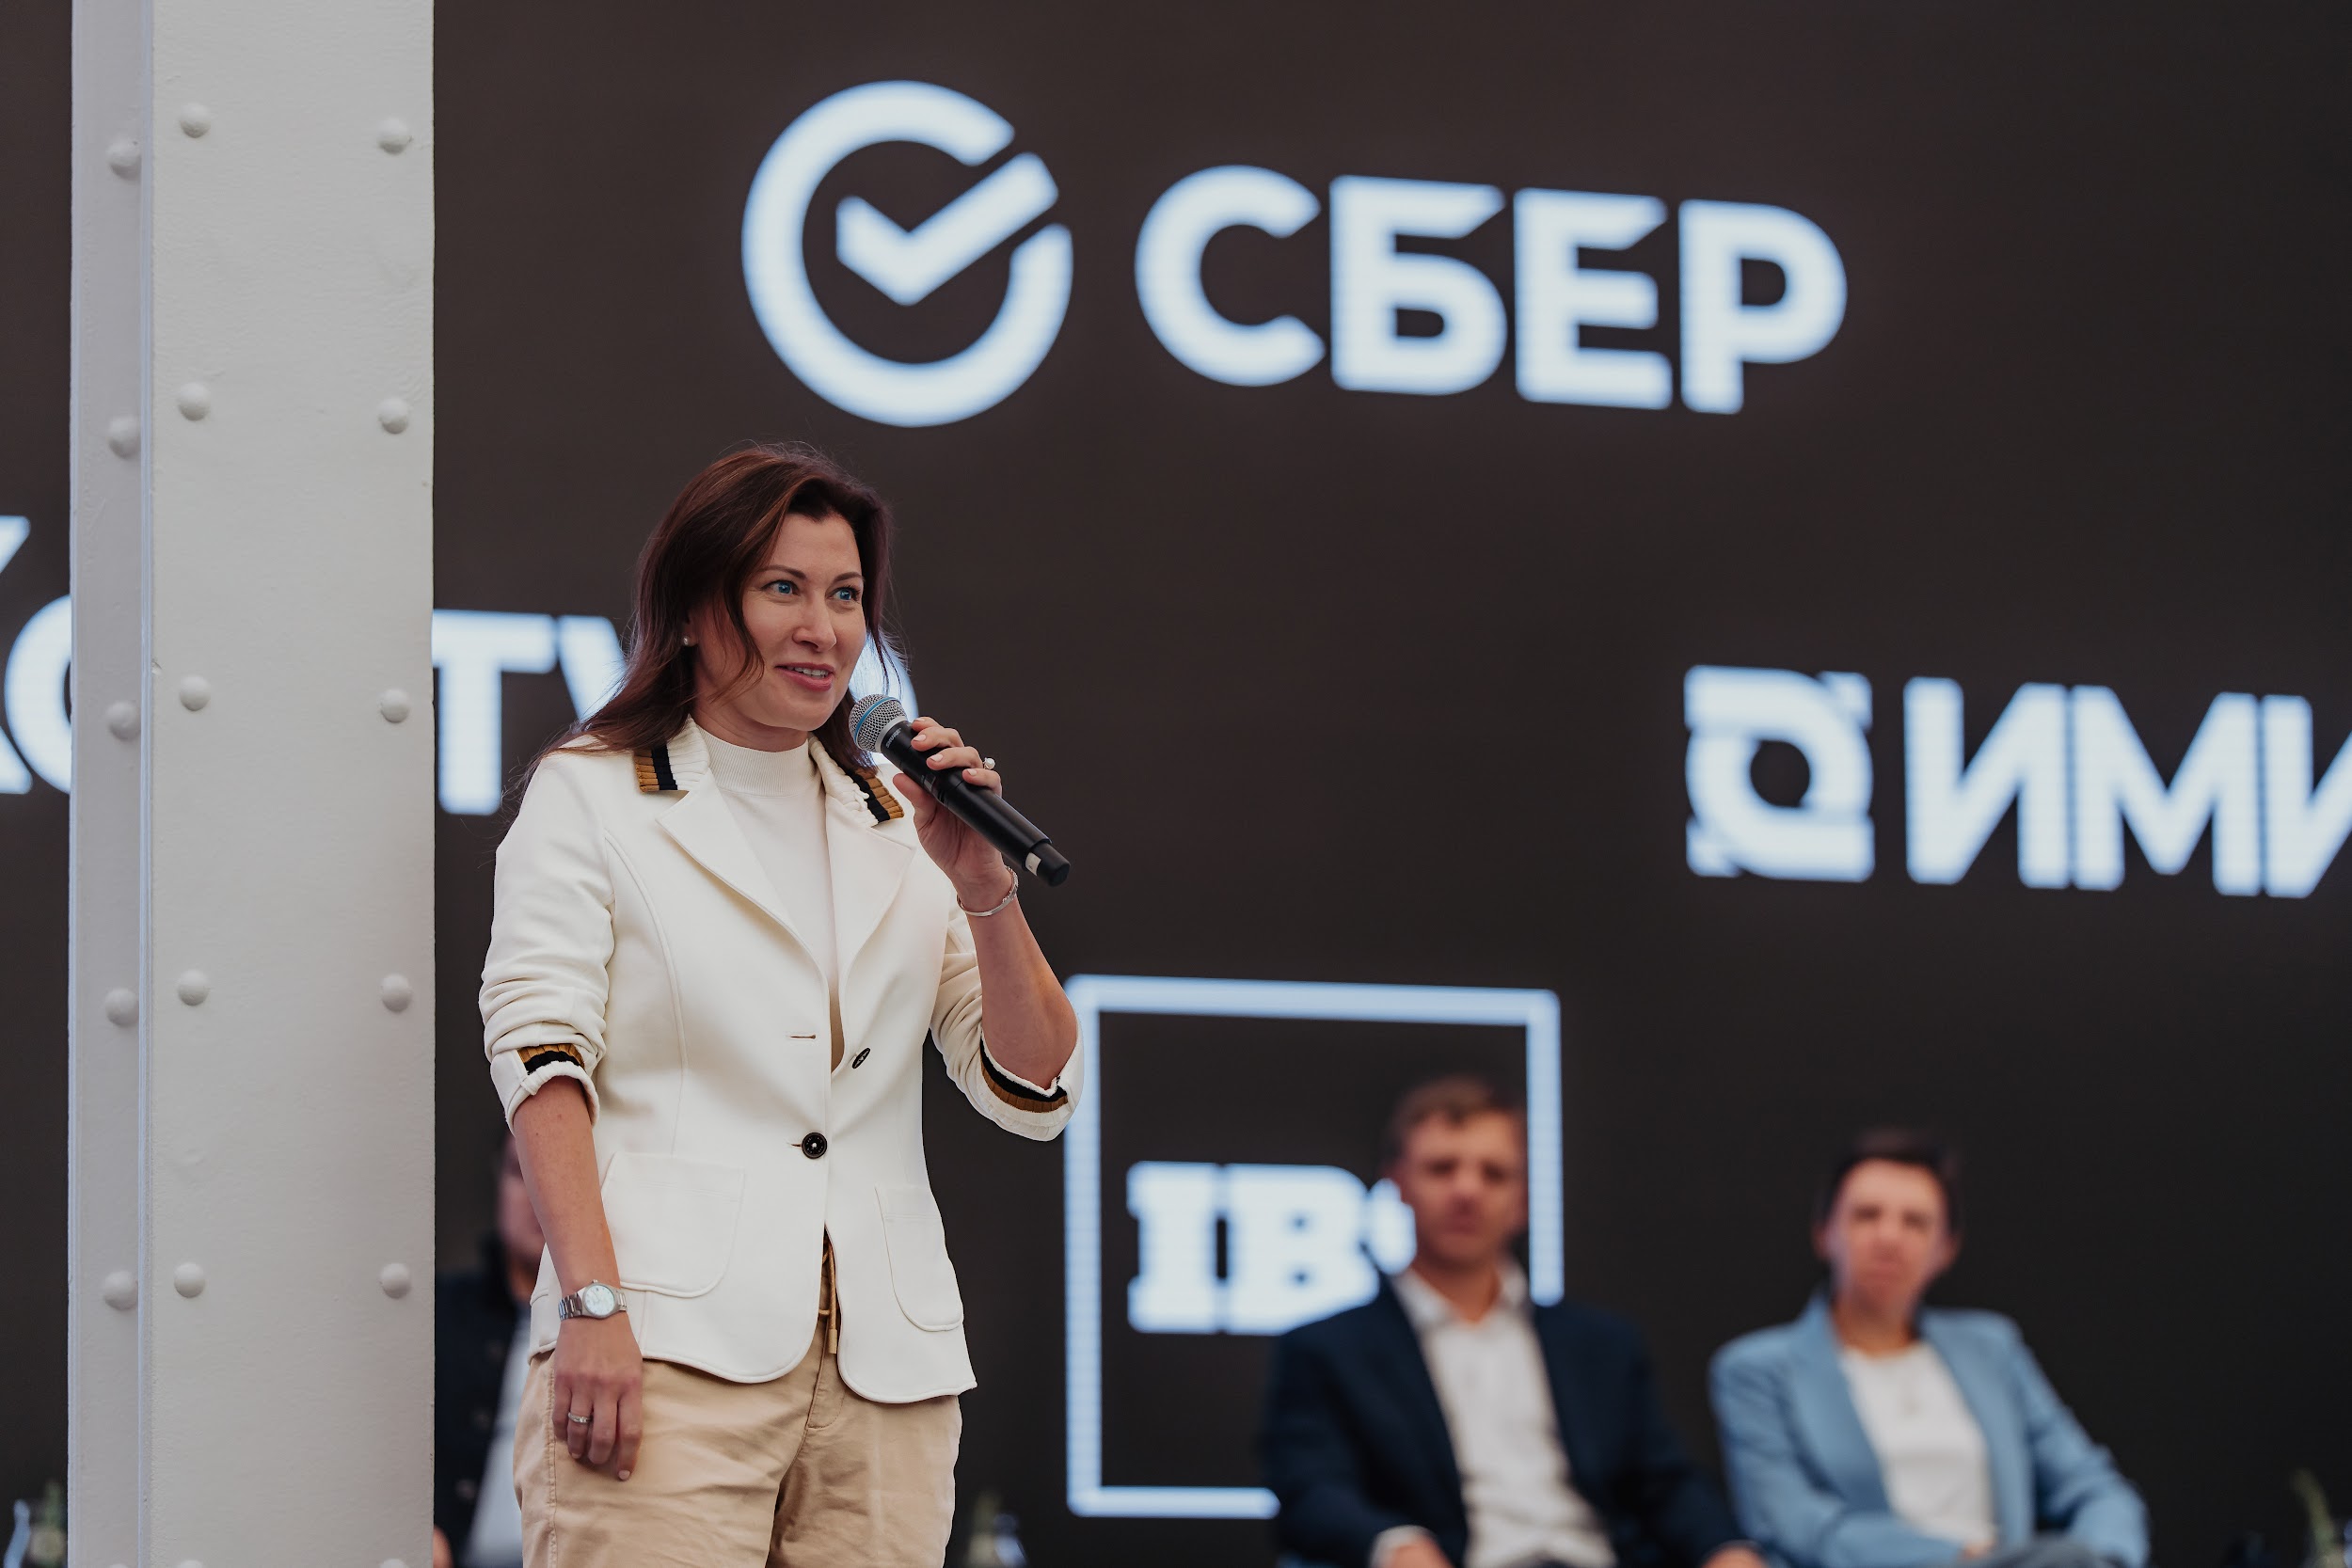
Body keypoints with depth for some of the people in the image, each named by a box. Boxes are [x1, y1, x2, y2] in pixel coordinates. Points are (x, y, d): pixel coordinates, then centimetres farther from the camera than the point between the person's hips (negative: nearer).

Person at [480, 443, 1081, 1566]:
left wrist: (981, 891, -1)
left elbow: (1034, 1095, 14)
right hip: (673, 1346, -4)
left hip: (888, 1374, 4)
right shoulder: (588, 798, 10)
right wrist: (593, 1305, -15)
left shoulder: (898, 827, 20)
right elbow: (537, 1056, -3)